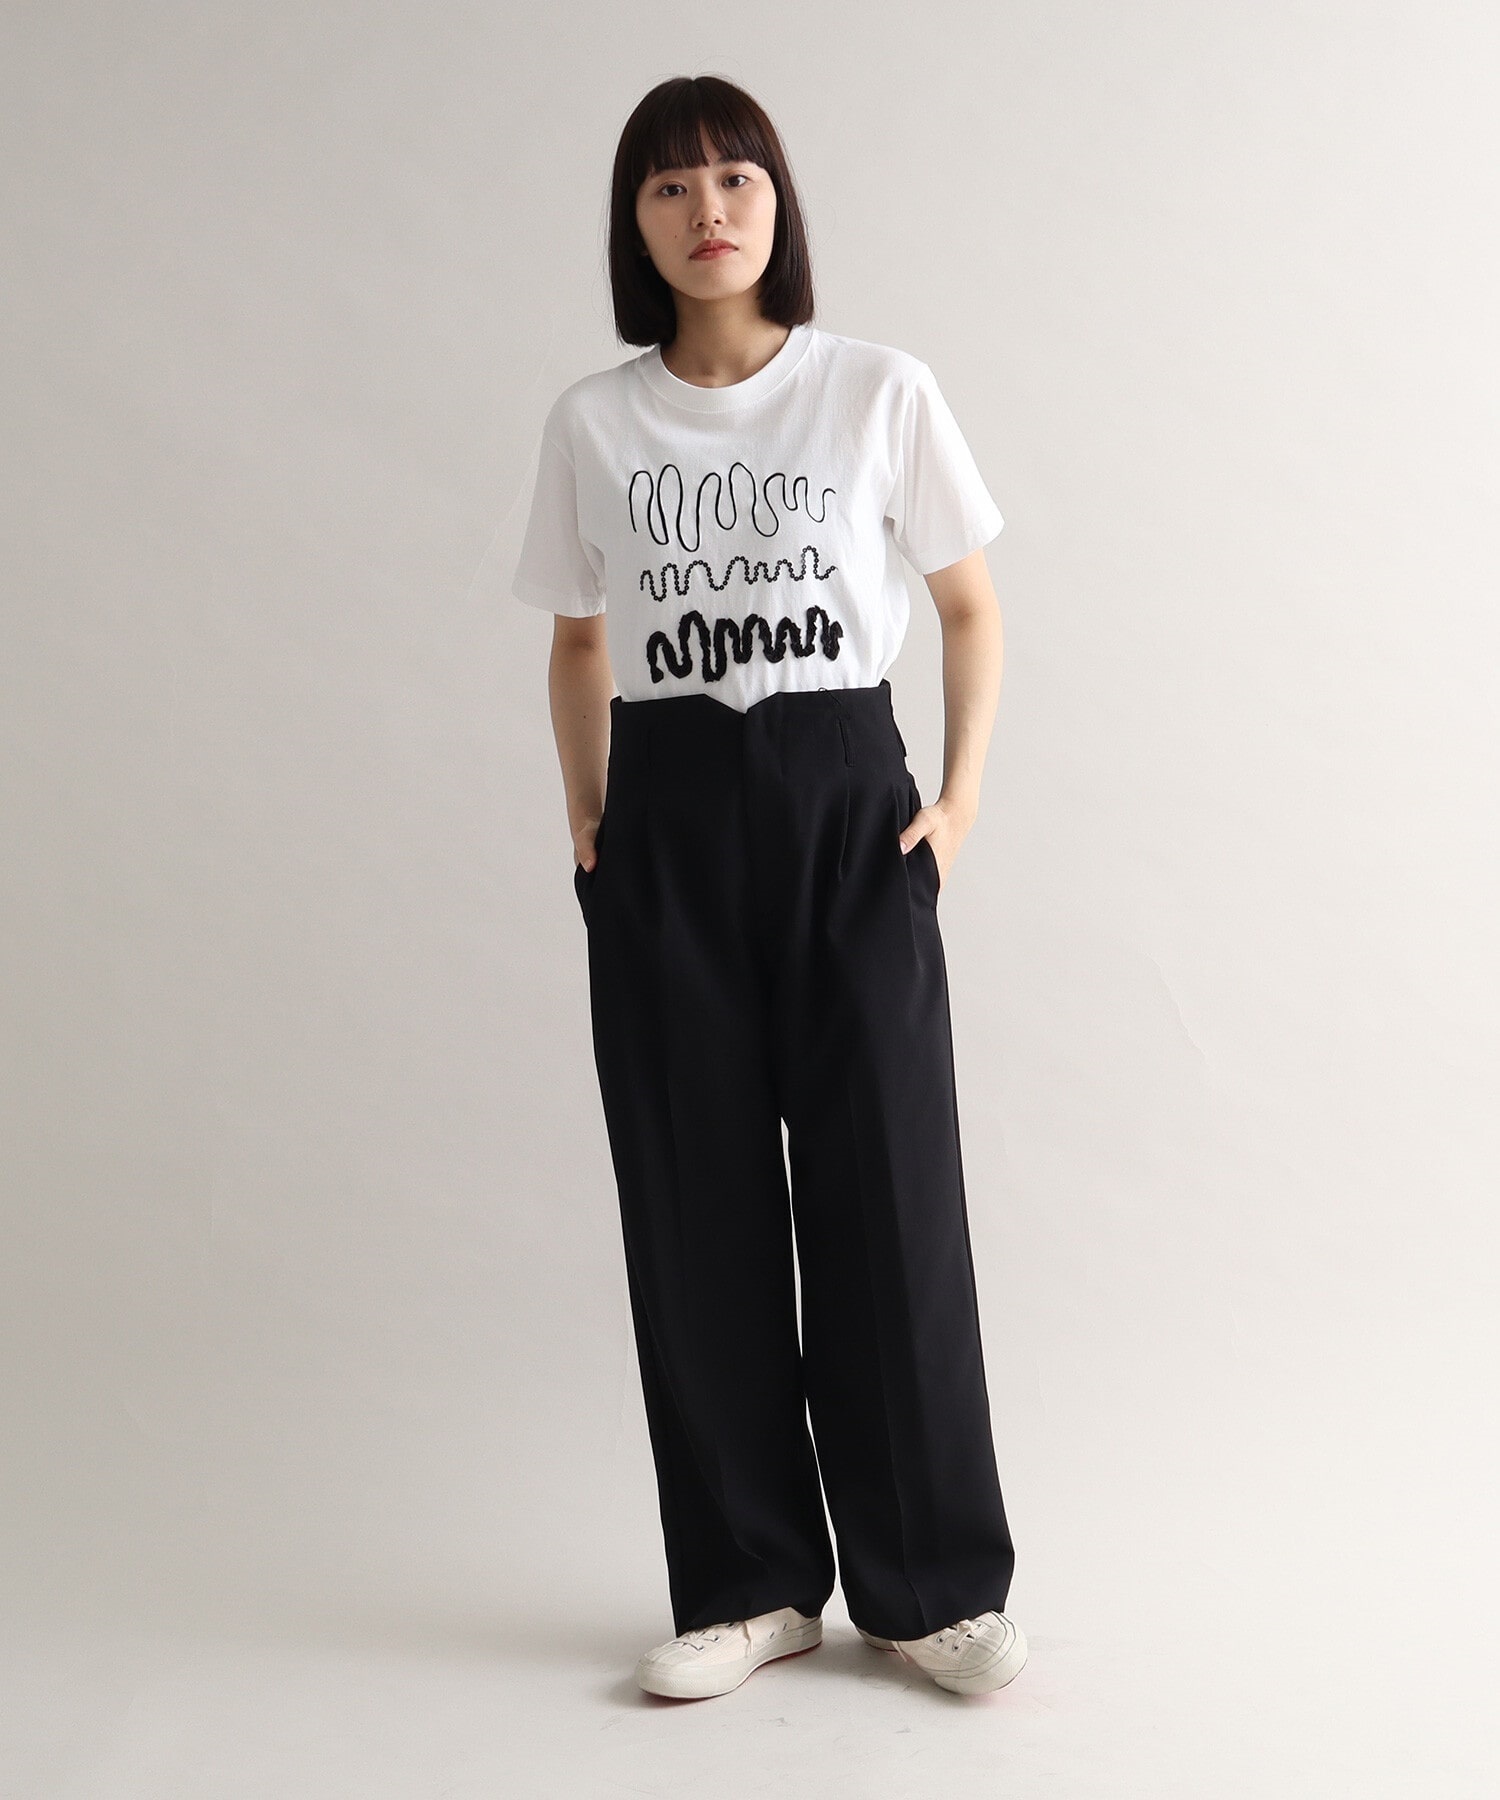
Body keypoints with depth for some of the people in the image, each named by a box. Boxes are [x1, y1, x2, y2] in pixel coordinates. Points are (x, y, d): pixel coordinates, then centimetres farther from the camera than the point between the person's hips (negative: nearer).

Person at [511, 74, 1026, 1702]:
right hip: (667, 823, 2)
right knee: (697, 1206, 5)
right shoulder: (591, 423, 5)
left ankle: (931, 1582, 15)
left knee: (887, 1191, 0)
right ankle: (748, 1584, 18)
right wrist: (588, 819, 4)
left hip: (848, 802, -2)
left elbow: (971, 606, 8)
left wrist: (962, 792, -3)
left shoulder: (879, 392, 0)